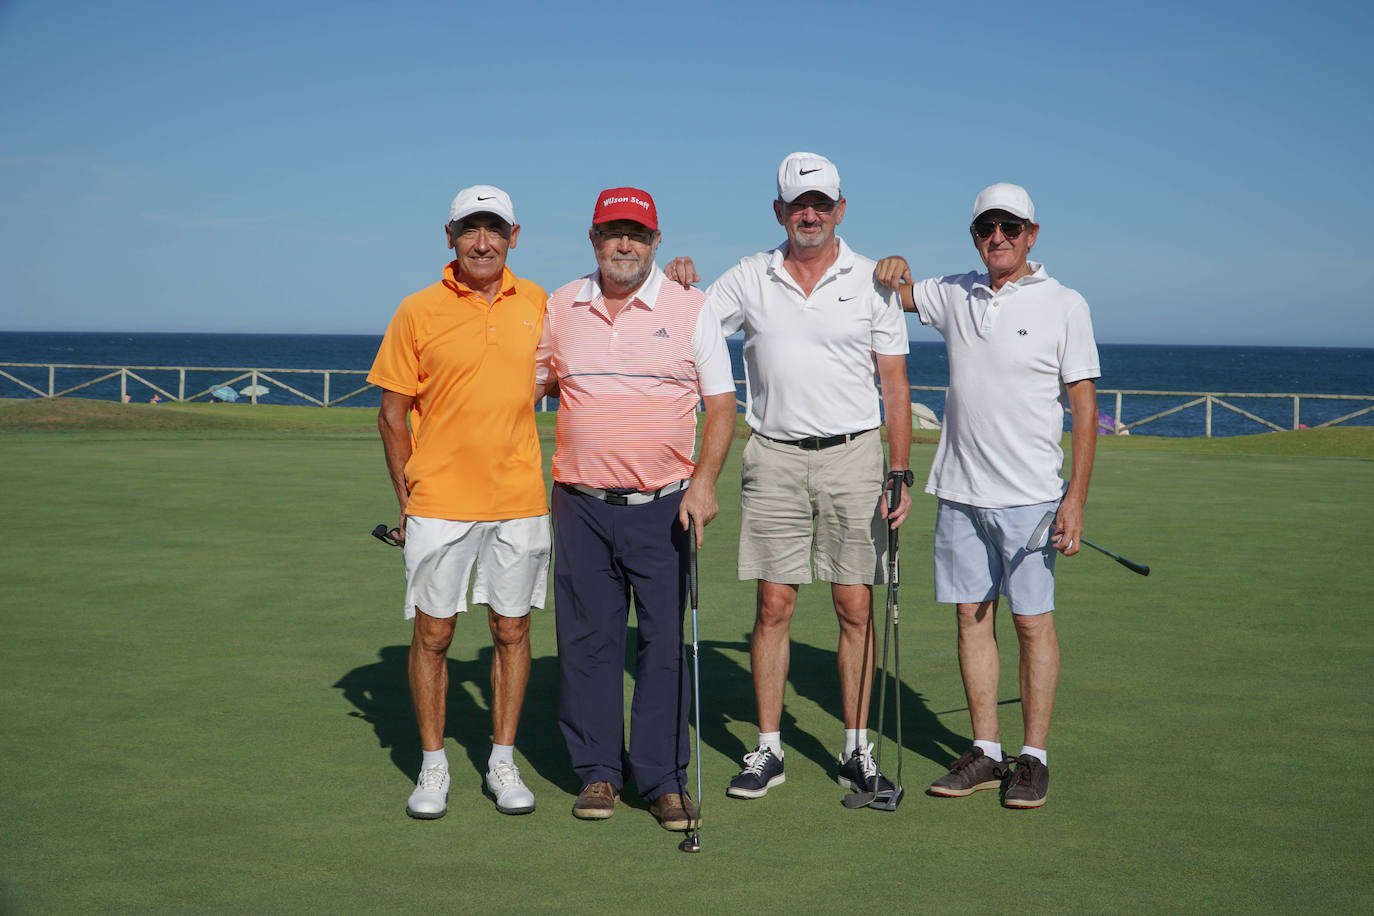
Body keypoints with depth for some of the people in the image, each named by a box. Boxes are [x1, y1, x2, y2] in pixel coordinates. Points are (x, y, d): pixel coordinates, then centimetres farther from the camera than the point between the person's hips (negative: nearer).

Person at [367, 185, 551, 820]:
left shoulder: (536, 302, 7)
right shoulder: (419, 311, -1)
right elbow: (392, 412, 2)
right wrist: (405, 498, -1)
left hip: (519, 501, 2)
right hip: (439, 502, -2)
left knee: (512, 630, 7)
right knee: (432, 633, 3)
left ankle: (503, 763, 20)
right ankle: (432, 767, 17)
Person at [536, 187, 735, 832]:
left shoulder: (690, 310, 2)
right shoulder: (560, 309, 8)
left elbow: (721, 405, 2)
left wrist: (704, 482, -11)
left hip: (663, 507, -2)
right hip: (581, 506, 2)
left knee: (664, 640, -1)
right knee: (586, 639, 5)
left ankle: (665, 779, 7)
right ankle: (598, 772, 17)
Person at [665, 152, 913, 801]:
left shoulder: (872, 282, 3)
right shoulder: (749, 279, 6)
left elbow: (895, 385, 2)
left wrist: (901, 474, -4)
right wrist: (677, 285, -12)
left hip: (853, 455, -1)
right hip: (774, 458, 1)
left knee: (856, 608, 1)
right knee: (773, 606, 2)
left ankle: (857, 750, 12)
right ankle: (768, 748, 12)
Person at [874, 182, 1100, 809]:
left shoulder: (1065, 306, -3)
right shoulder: (953, 294, 9)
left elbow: (1084, 406, -4)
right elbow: (889, 294, 24)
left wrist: (1076, 498, -11)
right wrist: (893, 267, -1)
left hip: (1029, 496, -4)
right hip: (959, 491, 4)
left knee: (1033, 622, -1)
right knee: (972, 618, 7)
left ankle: (1034, 758, 8)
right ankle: (985, 753, 15)